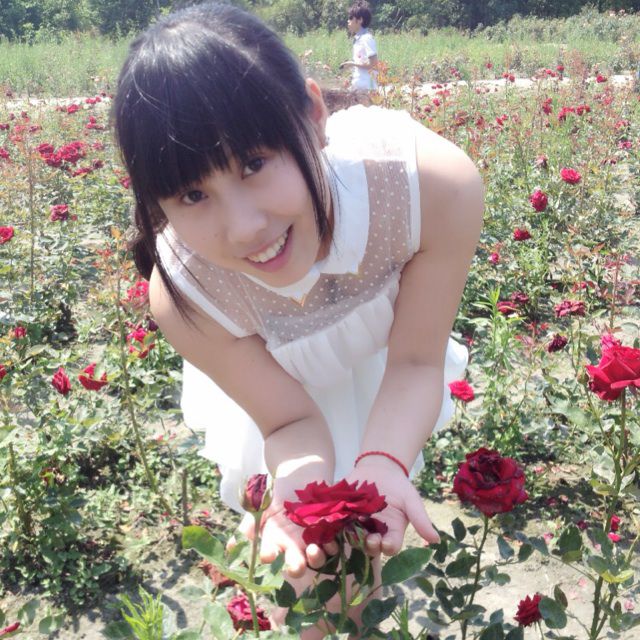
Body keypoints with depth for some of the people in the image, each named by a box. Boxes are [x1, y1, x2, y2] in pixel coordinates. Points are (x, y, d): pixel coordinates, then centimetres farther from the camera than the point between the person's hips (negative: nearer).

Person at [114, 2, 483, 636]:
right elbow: (292, 421, -24)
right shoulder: (183, 293, -37)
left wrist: (382, 462, -44)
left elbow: (415, 362, -26)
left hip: (381, 359, 1)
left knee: (368, 540, 16)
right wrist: (300, 485, -46)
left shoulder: (437, 184, -41)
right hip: (281, 384, -1)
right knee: (317, 574, 8)